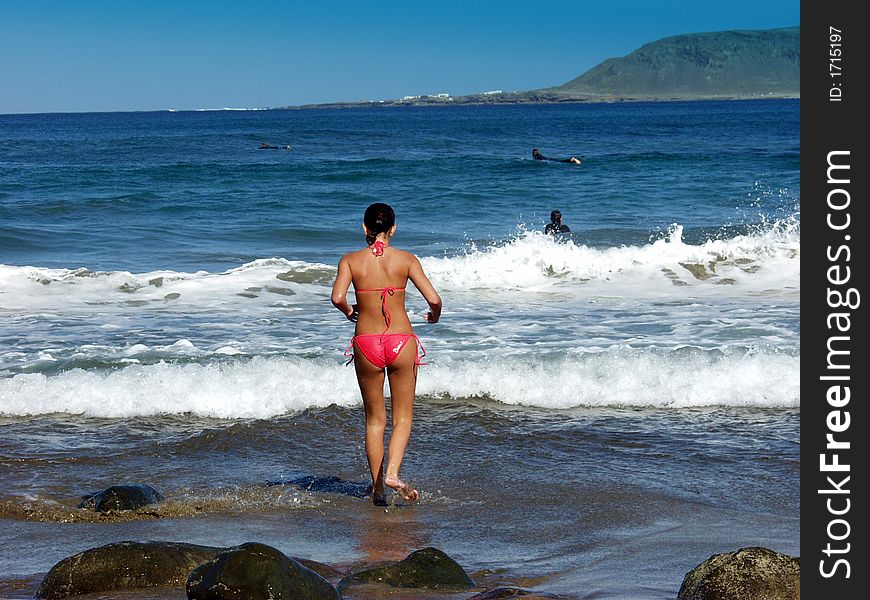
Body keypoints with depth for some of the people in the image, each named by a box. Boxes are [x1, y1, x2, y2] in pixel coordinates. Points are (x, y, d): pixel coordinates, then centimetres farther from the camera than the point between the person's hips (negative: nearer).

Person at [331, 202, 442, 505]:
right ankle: (392, 473, -13)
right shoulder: (406, 259, -2)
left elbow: (338, 297, -16)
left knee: (374, 419, 15)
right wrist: (435, 316, 13)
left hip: (366, 343, 1)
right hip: (401, 340, -1)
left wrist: (349, 312, 6)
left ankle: (377, 487, 16)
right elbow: (433, 299, -9)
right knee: (403, 416, 9)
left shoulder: (350, 260, -1)